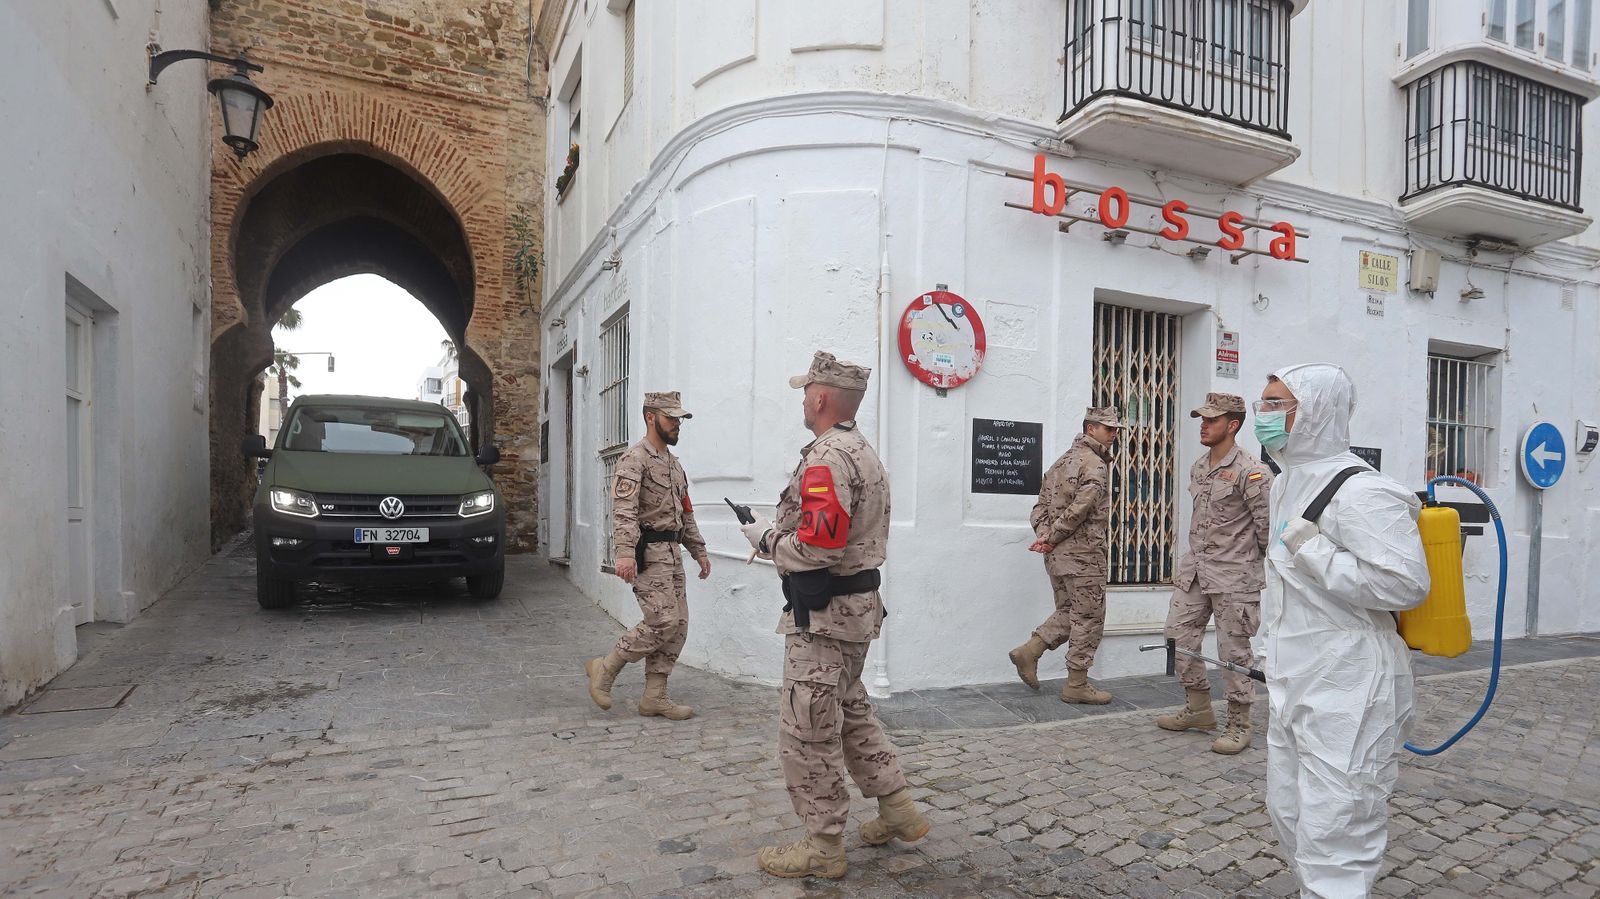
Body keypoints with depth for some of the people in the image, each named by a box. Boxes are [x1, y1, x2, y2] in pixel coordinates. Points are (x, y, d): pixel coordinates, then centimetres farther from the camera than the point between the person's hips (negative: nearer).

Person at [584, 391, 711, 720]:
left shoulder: (674, 463, 19)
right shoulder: (635, 458, -9)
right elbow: (623, 509, -22)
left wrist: (699, 550, 20)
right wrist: (625, 553, -33)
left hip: (672, 554, 9)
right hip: (647, 553, -9)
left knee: (678, 626, 6)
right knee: (663, 622, -14)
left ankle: (654, 697, 14)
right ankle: (605, 668, 4)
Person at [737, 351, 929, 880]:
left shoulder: (826, 459, -20)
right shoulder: (865, 453, 13)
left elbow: (816, 548, -28)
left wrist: (767, 539, -10)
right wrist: (780, 533, 13)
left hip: (824, 614, -10)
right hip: (860, 604, 10)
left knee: (808, 728, 2)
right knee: (851, 711, 23)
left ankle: (823, 846, 16)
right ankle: (898, 811, 31)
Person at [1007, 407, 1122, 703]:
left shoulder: (1064, 460, 17)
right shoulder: (1095, 464, -12)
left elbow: (1041, 504, 13)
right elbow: (1080, 509, -23)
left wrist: (1044, 534, -1)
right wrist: (1052, 539, -13)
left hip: (1057, 554, 9)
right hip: (1082, 552, -9)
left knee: (1067, 612, 19)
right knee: (1089, 618, 2)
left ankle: (1029, 651, 8)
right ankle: (1077, 685, 8)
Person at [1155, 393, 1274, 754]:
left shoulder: (1251, 473, -14)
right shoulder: (1197, 468, 10)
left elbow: (1269, 527, -10)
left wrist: (1272, 572, -1)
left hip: (1233, 575, -8)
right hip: (1194, 570, 8)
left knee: (1234, 651, 2)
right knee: (1179, 637, 10)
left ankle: (1239, 725, 16)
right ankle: (1199, 708, 26)